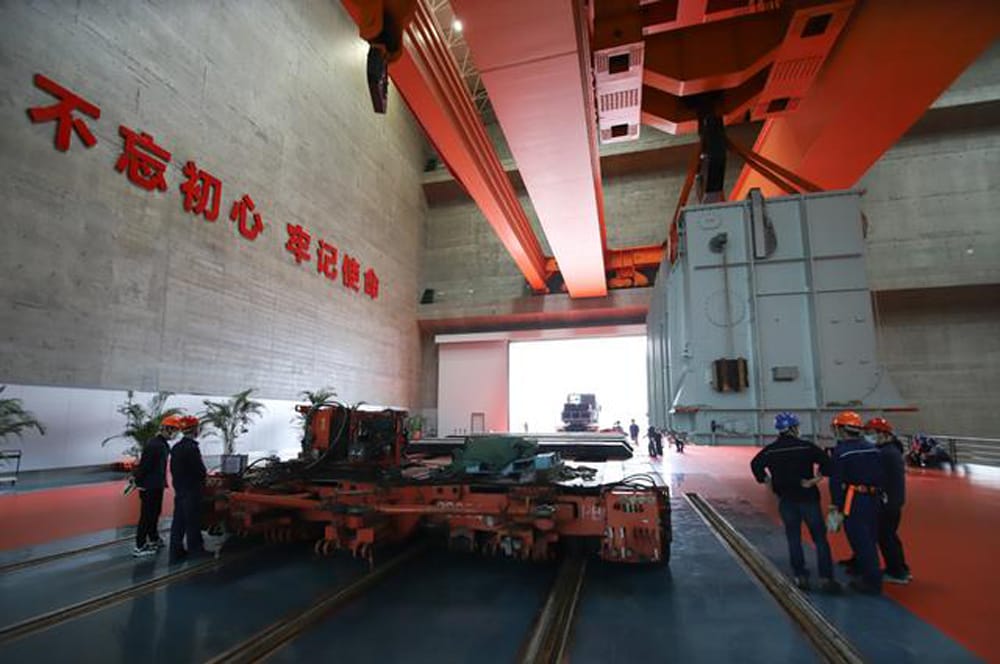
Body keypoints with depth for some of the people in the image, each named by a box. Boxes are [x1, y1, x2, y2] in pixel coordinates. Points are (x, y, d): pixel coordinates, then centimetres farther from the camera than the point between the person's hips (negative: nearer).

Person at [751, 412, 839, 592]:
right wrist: (818, 477, -5)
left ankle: (800, 576, 15)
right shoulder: (807, 447, -8)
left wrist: (764, 479, 1)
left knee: (794, 539, 12)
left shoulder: (770, 450, -2)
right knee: (820, 538, 8)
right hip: (808, 498, -2)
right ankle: (826, 578, 6)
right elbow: (826, 461, -15)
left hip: (786, 500, 2)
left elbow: (756, 464, -7)